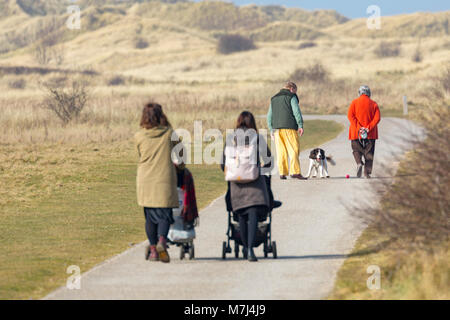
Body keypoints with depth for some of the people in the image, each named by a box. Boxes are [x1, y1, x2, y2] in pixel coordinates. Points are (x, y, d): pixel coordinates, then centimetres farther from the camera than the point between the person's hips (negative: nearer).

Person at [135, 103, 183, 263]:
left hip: (145, 180, 1)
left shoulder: (139, 137, -1)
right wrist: (180, 164, 32)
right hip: (165, 179, -1)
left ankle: (153, 249, 10)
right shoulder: (169, 134, -2)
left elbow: (141, 156, 11)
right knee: (164, 214, 3)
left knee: (150, 215, 9)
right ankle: (162, 240, -22)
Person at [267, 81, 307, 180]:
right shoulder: (291, 97, 2)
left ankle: (282, 173, 0)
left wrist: (271, 129, 19)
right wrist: (300, 126, -10)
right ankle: (295, 172, -15)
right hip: (289, 127, -6)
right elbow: (296, 111, -8)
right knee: (294, 150, -6)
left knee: (281, 151, 5)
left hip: (277, 128, 6)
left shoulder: (274, 99, 21)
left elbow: (269, 115, 19)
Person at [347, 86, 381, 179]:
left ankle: (359, 163, -17)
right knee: (369, 152, 8)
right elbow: (377, 118, -6)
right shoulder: (374, 104, 3)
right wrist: (368, 128, -11)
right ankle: (367, 172, 3)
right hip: (370, 134, 1)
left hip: (356, 132, -1)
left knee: (357, 150, 11)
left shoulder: (354, 103, 1)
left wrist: (358, 128, -12)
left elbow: (350, 115, -9)